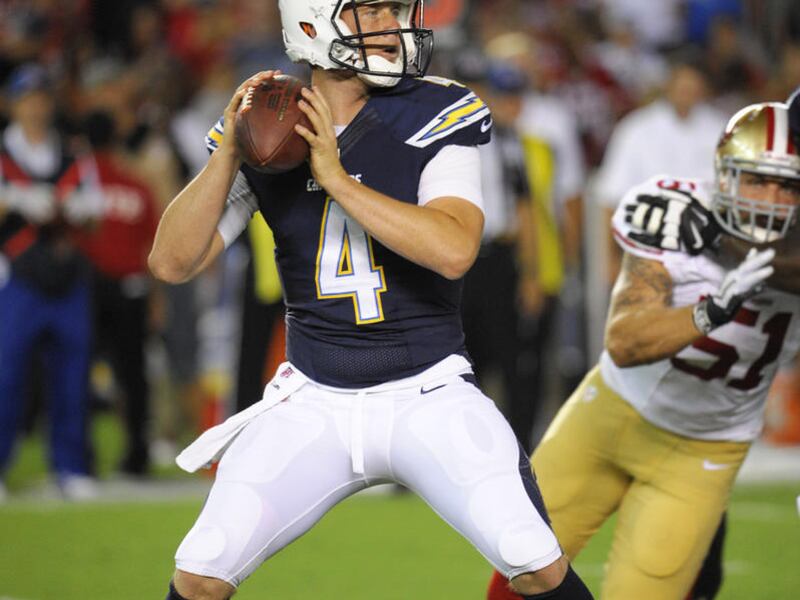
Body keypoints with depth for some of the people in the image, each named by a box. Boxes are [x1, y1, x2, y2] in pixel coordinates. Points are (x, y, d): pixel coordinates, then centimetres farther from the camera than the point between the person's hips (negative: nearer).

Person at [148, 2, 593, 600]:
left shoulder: (435, 118, -9)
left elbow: (454, 251, -24)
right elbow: (173, 263, -5)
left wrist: (337, 179, -26)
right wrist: (229, 153, -17)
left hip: (429, 397, -2)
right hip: (313, 404, 2)